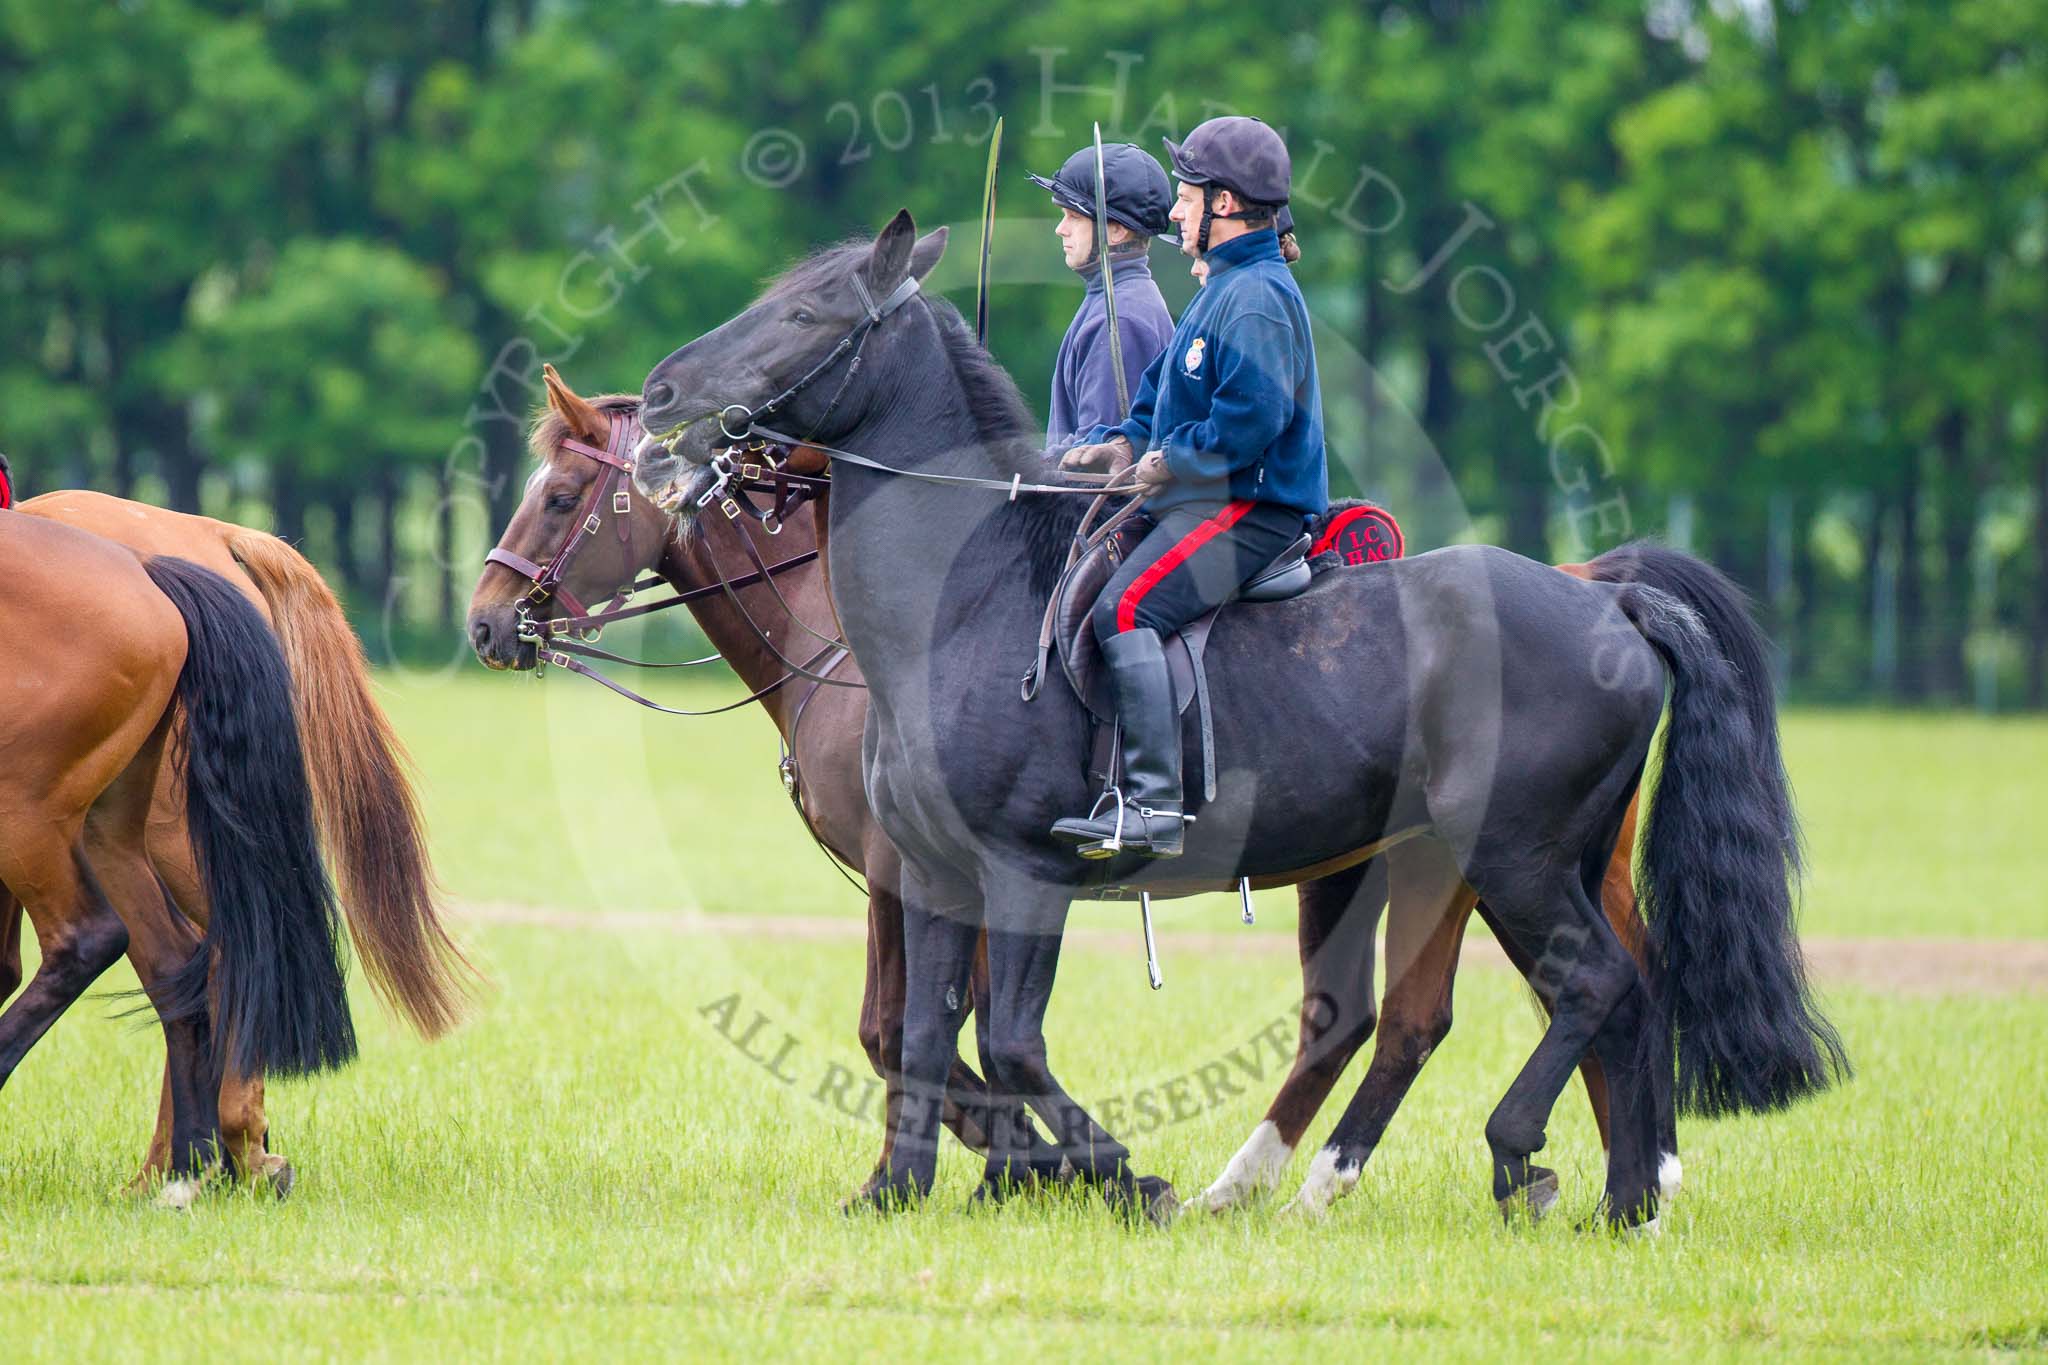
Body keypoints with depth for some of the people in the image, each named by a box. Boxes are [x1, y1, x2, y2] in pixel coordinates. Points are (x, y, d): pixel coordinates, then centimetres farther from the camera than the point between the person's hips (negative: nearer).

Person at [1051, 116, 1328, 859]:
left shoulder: (1255, 297, -14)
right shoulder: (1222, 289, 20)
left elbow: (1253, 414, -26)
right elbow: (1166, 391, 28)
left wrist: (1172, 461, -16)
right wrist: (1120, 441, 9)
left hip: (1250, 511, -12)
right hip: (1208, 503, 12)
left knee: (1124, 606, -27)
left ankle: (1155, 805, -32)